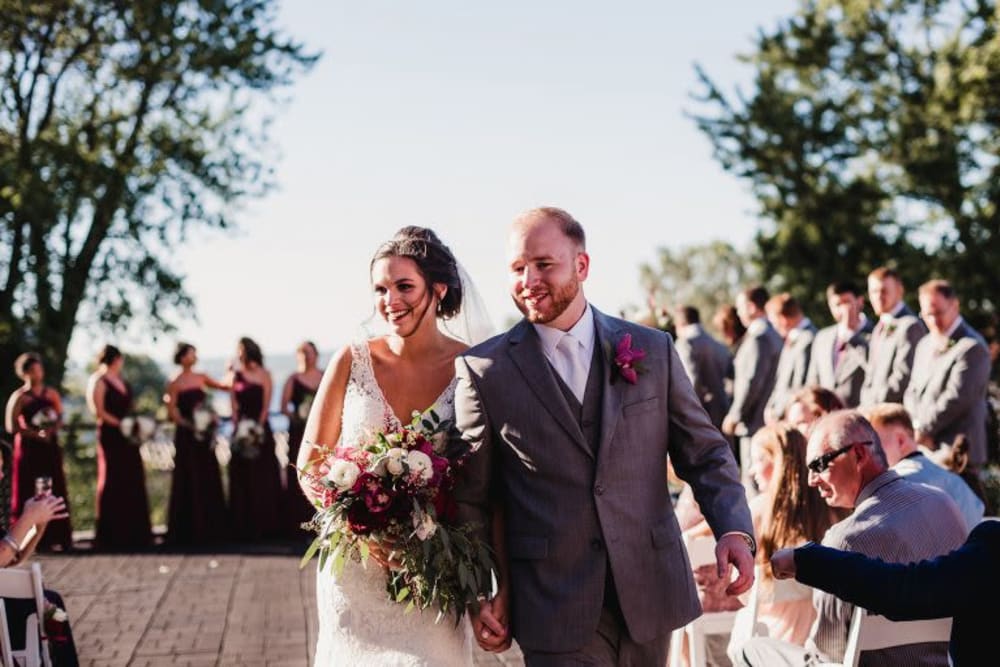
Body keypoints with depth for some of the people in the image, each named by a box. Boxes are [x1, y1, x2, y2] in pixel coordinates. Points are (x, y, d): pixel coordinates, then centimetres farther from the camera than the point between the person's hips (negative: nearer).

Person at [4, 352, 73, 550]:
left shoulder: (52, 394, 11)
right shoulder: (19, 397, -2)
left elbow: (60, 419, 12)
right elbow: (11, 426, -8)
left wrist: (52, 429, -10)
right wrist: (35, 434, -18)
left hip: (50, 447, 4)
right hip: (28, 448, -4)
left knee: (53, 492, 1)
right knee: (28, 493, -4)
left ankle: (54, 538, 5)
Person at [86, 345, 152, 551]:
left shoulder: (121, 381, 17)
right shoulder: (99, 381, -6)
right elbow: (99, 411, -13)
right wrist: (121, 424, -19)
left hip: (127, 437, 8)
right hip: (111, 435, -8)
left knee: (132, 480, 7)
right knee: (113, 481, -5)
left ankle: (134, 533, 13)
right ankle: (112, 534, 2)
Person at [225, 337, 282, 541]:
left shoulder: (264, 374, 3)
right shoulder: (235, 376, 7)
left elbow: (266, 403, -3)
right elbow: (234, 405, 4)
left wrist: (259, 425, -13)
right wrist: (237, 426, -9)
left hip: (261, 428, -1)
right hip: (242, 428, 1)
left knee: (263, 477, 1)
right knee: (242, 477, 1)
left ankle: (266, 525, 7)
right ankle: (245, 527, 3)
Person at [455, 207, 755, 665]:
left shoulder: (653, 350, 3)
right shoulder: (483, 369, -3)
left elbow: (705, 452, 6)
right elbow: (469, 497, 2)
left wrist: (734, 529, -9)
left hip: (649, 592, 3)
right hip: (554, 607, -2)